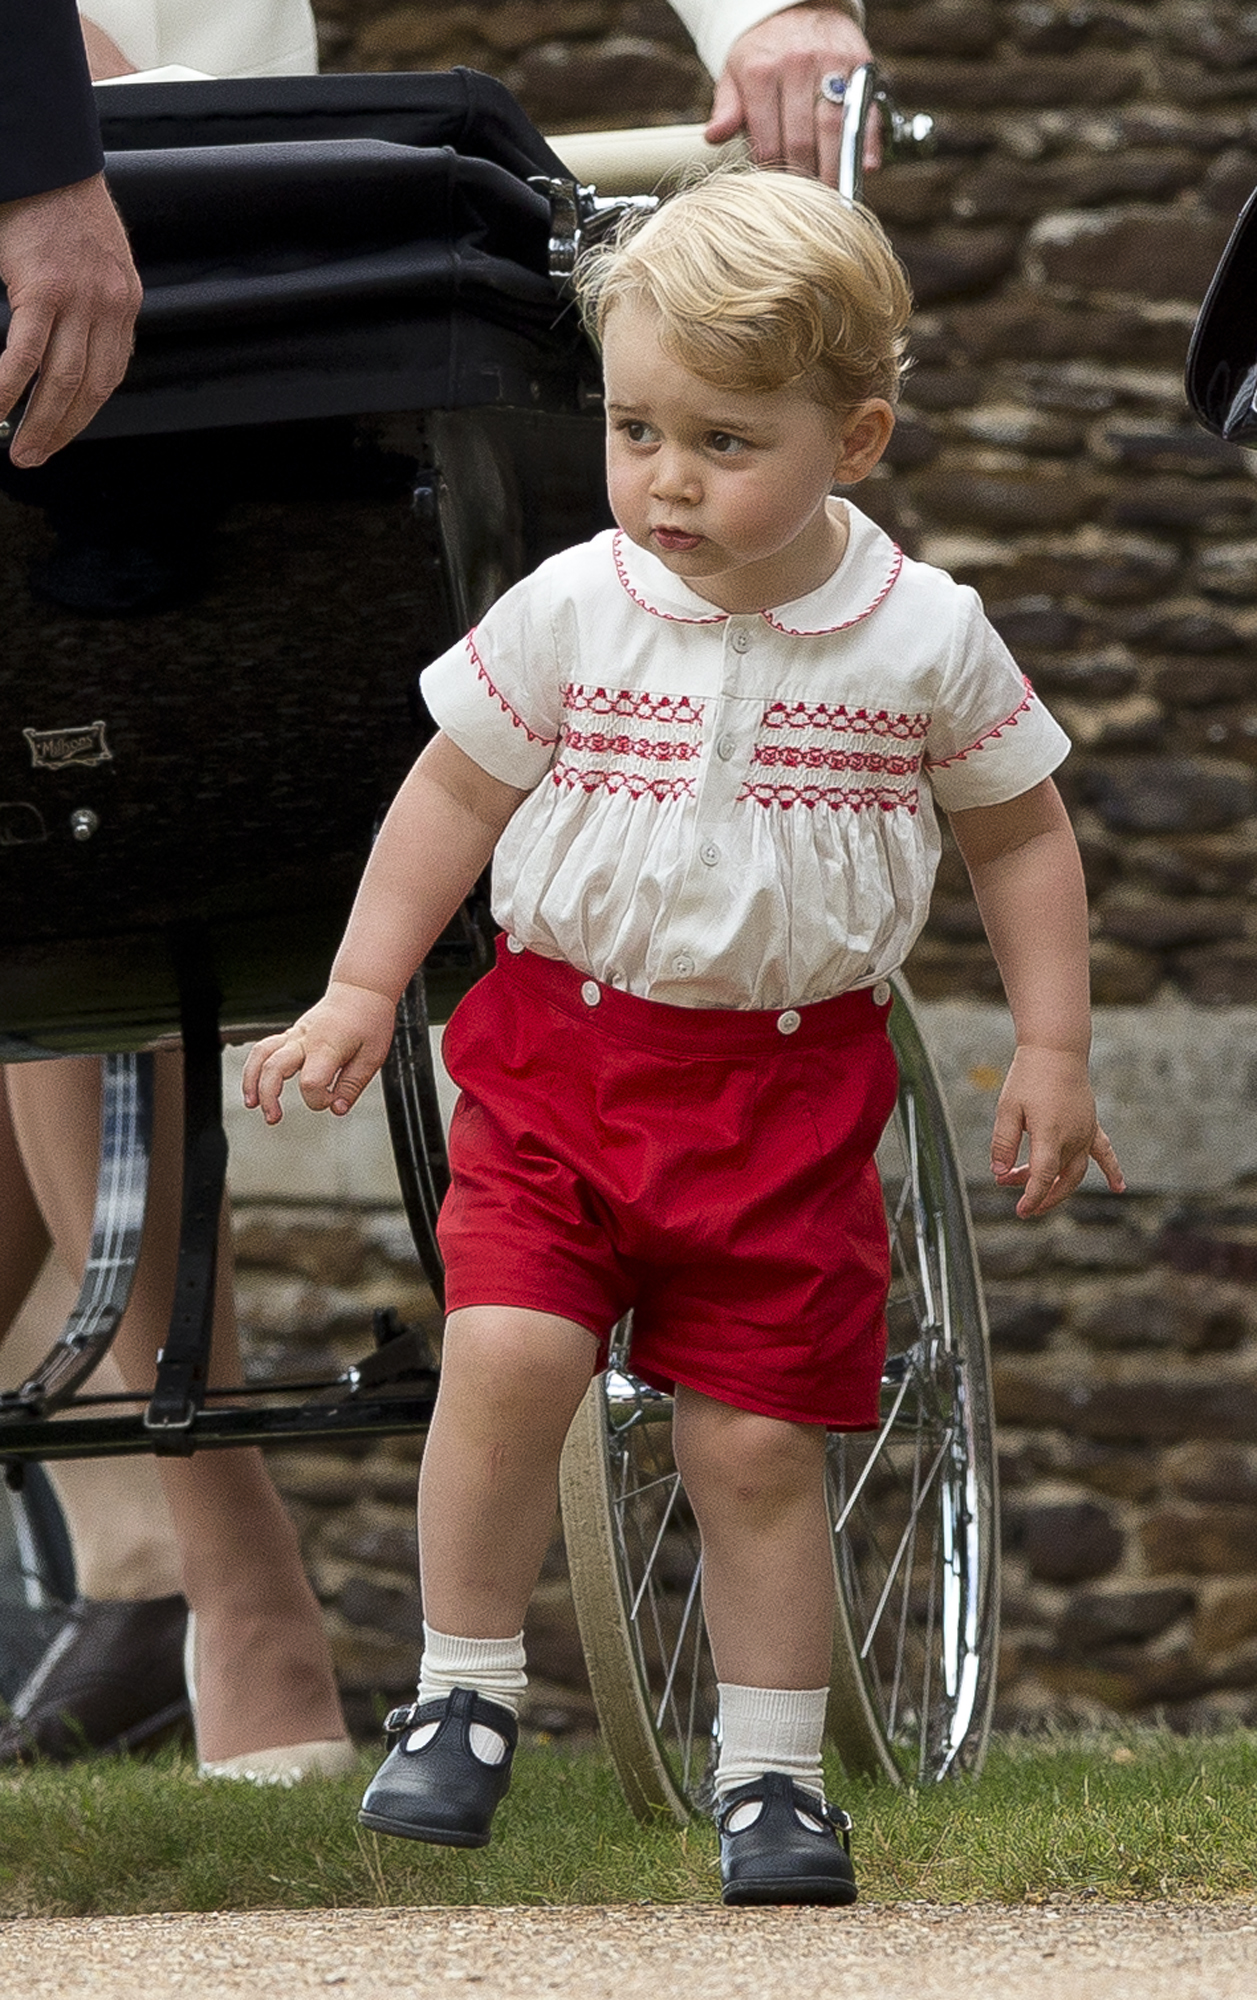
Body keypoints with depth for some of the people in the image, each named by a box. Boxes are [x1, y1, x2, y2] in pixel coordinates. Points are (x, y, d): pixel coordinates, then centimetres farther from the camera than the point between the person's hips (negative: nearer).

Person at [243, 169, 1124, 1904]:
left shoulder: (926, 638, -5)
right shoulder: (569, 614, -6)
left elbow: (1021, 834, 7)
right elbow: (457, 792, 6)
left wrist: (1052, 1054, 5)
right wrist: (359, 995, 5)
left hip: (790, 1085, 0)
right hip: (561, 1052, 0)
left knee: (756, 1441, 0)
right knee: (506, 1357, -17)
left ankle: (772, 1773, 15)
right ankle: (465, 1697, 3)